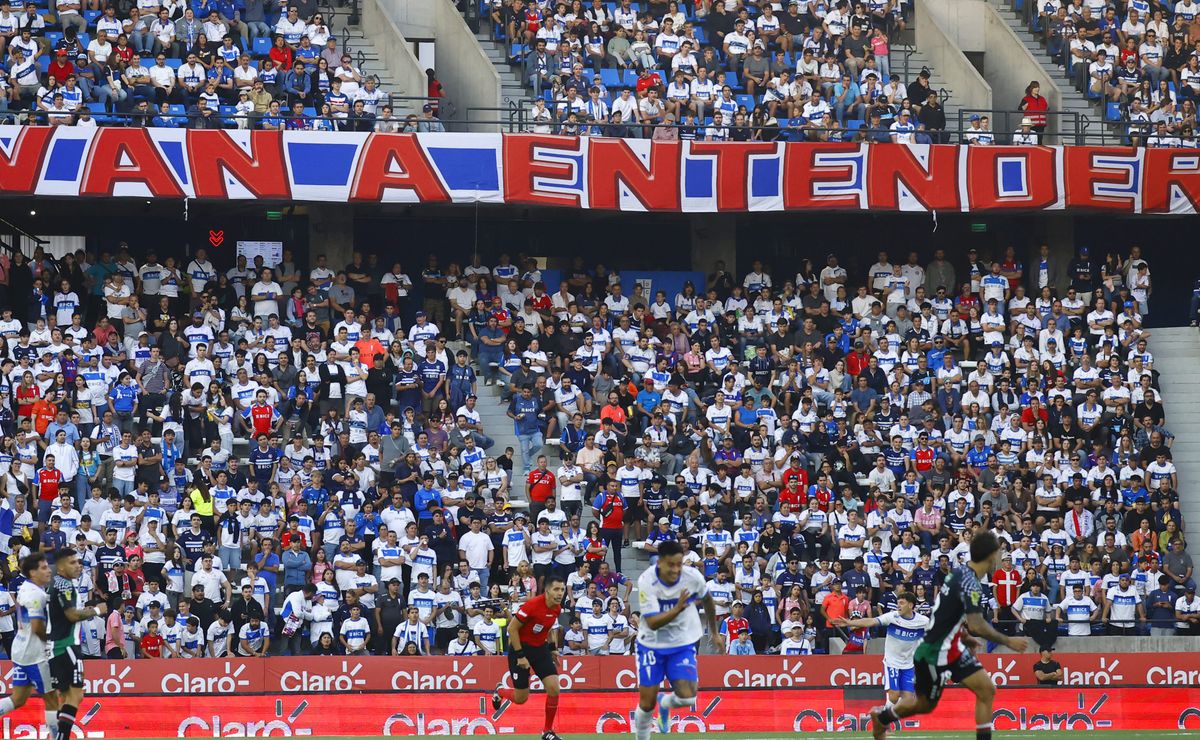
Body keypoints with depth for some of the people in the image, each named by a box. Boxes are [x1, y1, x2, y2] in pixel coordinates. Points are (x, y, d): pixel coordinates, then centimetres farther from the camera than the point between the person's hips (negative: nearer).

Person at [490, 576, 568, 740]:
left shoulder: (557, 608, -5)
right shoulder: (532, 605, -26)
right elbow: (512, 629, -20)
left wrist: (552, 648, 11)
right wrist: (520, 656, -20)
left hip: (540, 647, 6)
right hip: (521, 647, -6)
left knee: (553, 688, -10)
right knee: (521, 698, 1)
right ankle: (499, 692, 38)